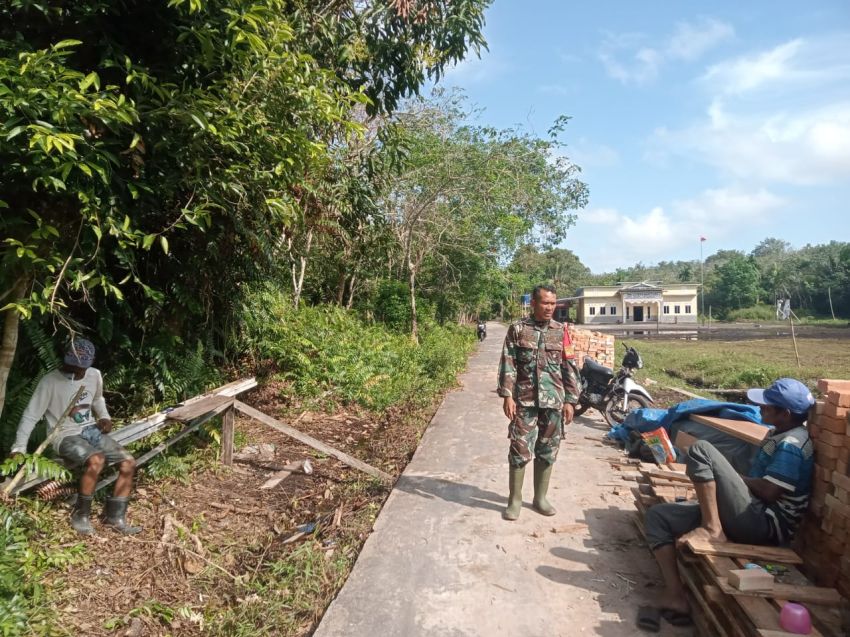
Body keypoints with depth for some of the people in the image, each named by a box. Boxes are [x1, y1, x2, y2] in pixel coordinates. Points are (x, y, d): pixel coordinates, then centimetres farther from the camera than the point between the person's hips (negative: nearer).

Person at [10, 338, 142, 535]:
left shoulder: (94, 376, 0)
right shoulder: (50, 382, -15)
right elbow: (30, 416, -11)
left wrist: (104, 417, 4)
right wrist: (18, 448, -16)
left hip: (91, 430, 6)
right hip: (65, 436, -5)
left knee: (128, 463, -11)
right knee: (96, 460, -35)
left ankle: (114, 517, 3)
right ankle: (80, 515, -11)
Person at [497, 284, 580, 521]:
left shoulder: (561, 331, 5)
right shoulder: (517, 329, 0)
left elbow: (569, 368, 6)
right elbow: (508, 365, -3)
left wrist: (570, 401, 2)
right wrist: (507, 396, -11)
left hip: (553, 401, 2)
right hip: (524, 400, -2)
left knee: (547, 451, 10)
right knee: (520, 450, -1)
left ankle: (540, 498, 24)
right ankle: (514, 500, 13)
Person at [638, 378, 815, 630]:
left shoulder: (792, 445, -13)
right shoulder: (779, 435, 18)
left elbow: (769, 491, -20)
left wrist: (734, 477, -2)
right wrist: (725, 480, 8)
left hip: (766, 524, -10)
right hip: (753, 519, 10)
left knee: (700, 450, -20)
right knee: (657, 516, 0)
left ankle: (712, 528, -16)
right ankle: (675, 596, -8)